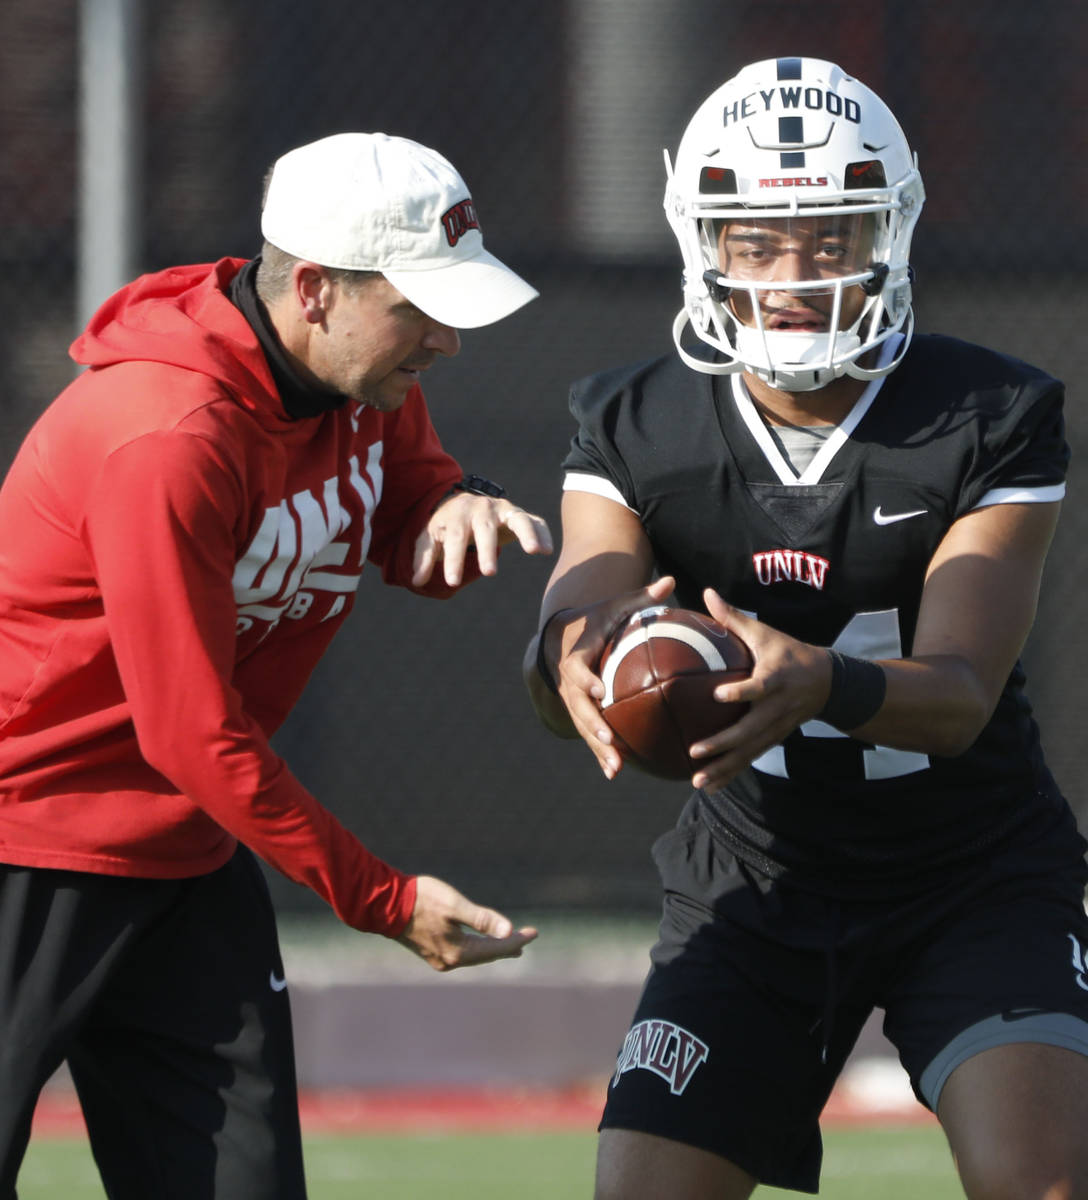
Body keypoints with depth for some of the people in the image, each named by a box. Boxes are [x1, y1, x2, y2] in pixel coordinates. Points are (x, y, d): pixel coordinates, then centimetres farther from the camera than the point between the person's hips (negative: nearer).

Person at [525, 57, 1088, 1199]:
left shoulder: (992, 424, -15)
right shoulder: (635, 431, -7)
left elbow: (961, 694, -25)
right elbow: (572, 622, -20)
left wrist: (822, 685, -49)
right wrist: (576, 665, -48)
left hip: (973, 876, -2)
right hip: (755, 882, 2)